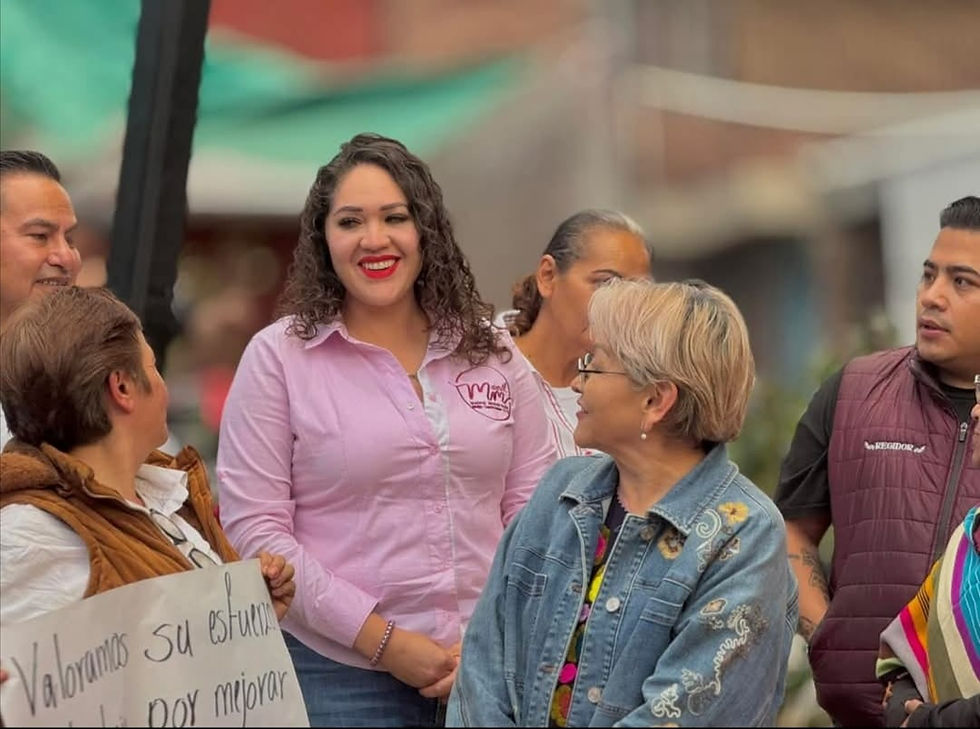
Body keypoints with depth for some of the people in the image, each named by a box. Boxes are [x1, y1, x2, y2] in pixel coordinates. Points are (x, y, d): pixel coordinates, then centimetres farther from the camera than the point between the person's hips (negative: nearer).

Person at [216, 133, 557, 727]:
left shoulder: (492, 351, 6)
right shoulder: (278, 356, -2)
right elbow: (254, 527, -8)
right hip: (339, 672, -3)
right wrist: (382, 641, -13)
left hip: (489, 669, 3)